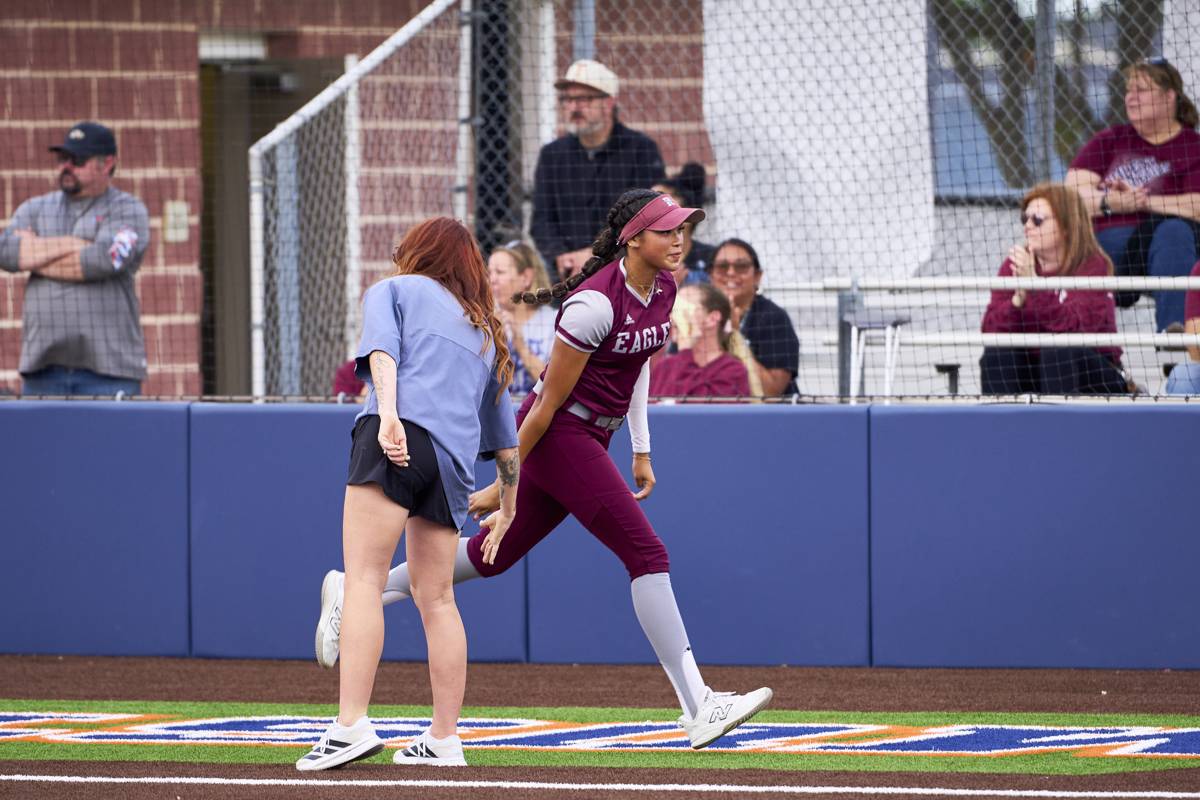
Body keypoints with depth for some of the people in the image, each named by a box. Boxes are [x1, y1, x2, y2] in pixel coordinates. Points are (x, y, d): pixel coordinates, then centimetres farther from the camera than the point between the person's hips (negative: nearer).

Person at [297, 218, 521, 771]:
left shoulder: (394, 290, 19)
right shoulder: (486, 331, 32)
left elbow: (383, 349, -3)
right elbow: (504, 434, 36)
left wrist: (388, 412, -19)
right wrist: (507, 506, 47)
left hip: (400, 434, -5)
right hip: (454, 460, 5)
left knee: (364, 579, -14)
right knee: (436, 597, 14)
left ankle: (351, 726, -28)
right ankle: (443, 740, 15)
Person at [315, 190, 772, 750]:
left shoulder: (662, 289, 4)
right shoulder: (595, 303, -23)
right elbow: (550, 400, -18)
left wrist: (641, 451, 19)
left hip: (593, 440, 9)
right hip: (557, 435, -9)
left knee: (495, 554, 15)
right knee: (646, 553, -15)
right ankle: (698, 708, -17)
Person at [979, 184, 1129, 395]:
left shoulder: (1093, 266, -12)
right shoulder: (1014, 266, 0)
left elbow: (1075, 327, -29)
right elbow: (991, 330, -10)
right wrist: (1018, 300, -28)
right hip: (1034, 373, 4)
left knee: (1058, 350, -32)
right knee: (996, 353, -23)